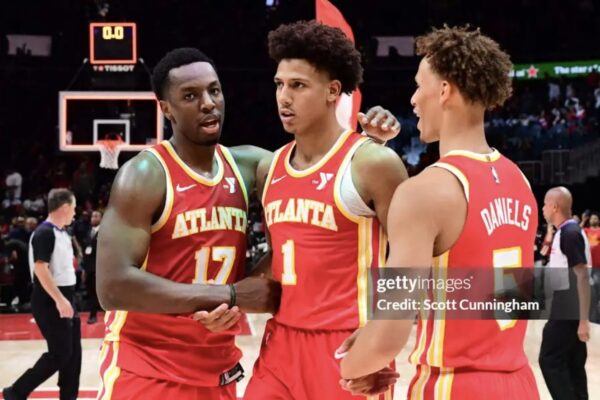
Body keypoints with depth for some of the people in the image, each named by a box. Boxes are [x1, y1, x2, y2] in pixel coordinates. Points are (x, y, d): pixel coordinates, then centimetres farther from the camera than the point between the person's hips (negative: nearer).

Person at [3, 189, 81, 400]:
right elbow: (40, 269, -24)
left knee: (73, 353, 9)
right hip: (50, 303, -9)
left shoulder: (61, 233, 13)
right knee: (59, 354, -7)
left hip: (63, 301, 9)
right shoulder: (44, 232, -16)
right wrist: (59, 300, -27)